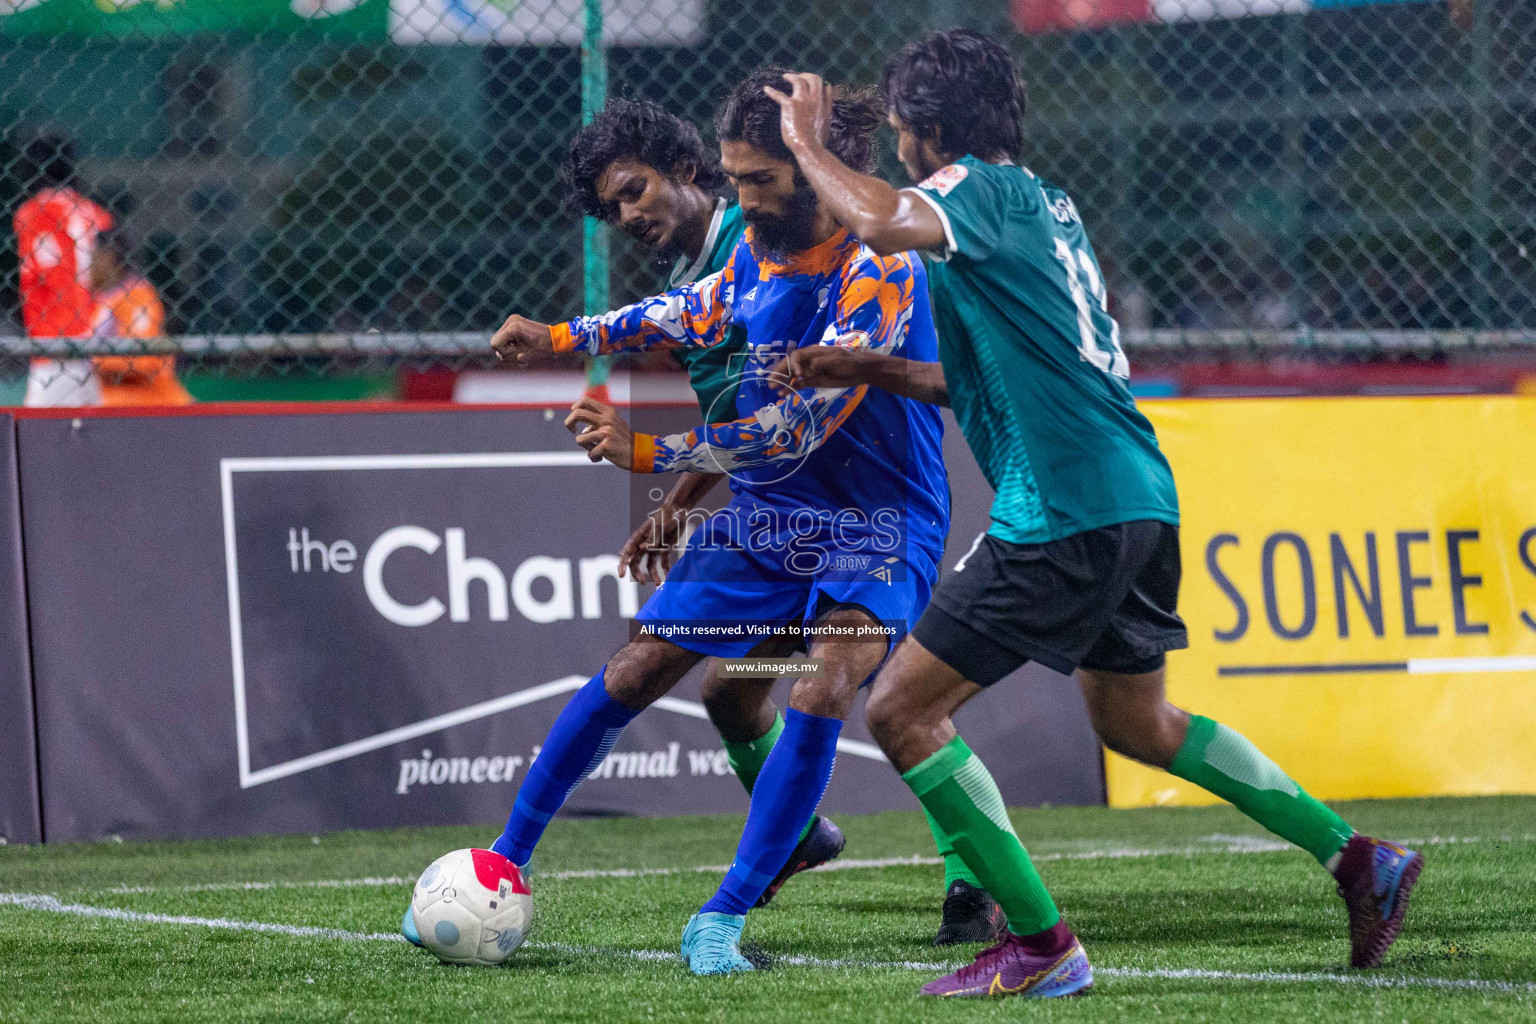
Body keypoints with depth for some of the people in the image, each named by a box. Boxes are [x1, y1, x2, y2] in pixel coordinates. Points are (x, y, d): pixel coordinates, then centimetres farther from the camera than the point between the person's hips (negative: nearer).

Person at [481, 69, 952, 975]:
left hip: (874, 526, -6)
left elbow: (797, 428, -30)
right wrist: (567, 337, 17)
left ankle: (722, 922, -21)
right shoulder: (761, 245, -1)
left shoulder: (879, 273, -24)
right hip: (764, 516, 7)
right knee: (635, 673, 3)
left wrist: (646, 452, -34)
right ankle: (505, 864, 18)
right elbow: (705, 307, 23)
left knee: (825, 692, -27)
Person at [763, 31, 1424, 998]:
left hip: (1066, 516, -10)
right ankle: (1360, 860, 26)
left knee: (902, 709, -5)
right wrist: (871, 369, 22)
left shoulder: (983, 190, -8)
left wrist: (808, 143, -12)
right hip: (1138, 495, 10)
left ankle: (1041, 945, -7)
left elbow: (885, 224, -30)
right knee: (1134, 721, 27)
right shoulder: (1042, 202, 20)